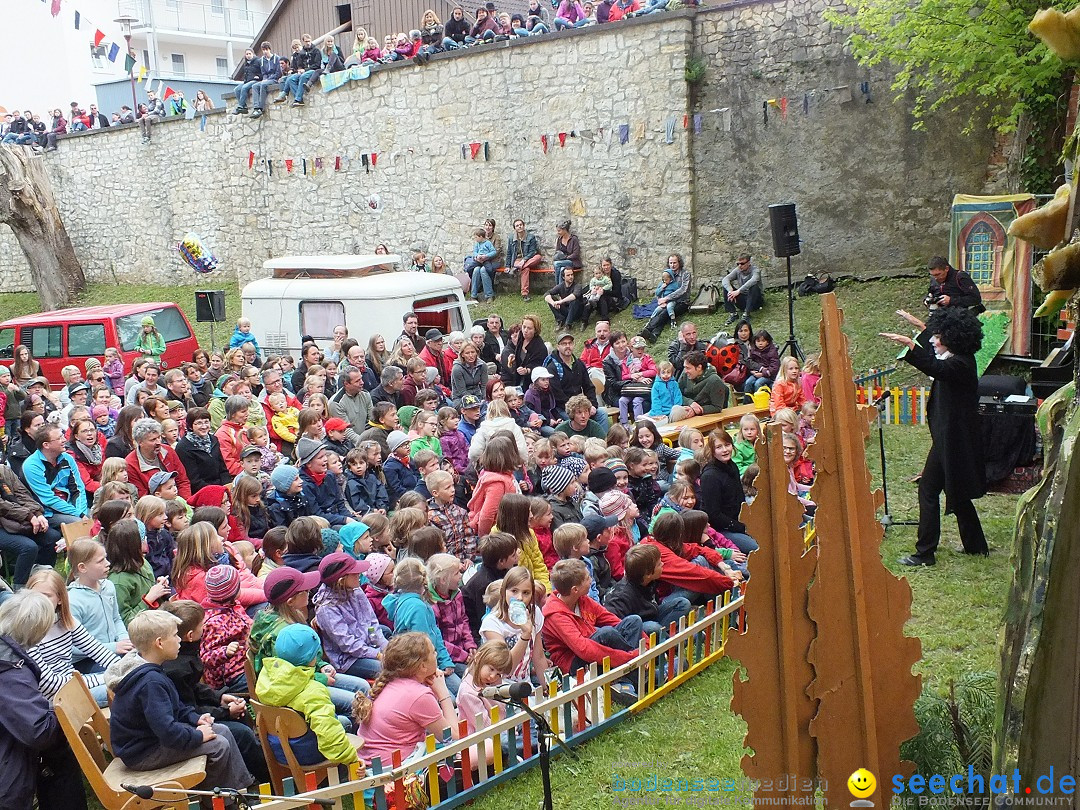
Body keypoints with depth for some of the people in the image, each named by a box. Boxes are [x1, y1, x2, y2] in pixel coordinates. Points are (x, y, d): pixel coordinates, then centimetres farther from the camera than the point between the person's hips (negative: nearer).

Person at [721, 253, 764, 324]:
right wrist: (730, 291, -36)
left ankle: (746, 314, -26)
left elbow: (753, 281, -38)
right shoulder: (737, 270, -1)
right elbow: (725, 279, -16)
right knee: (726, 287, -13)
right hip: (743, 299, 4)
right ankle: (733, 314, -15)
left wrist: (738, 291, -45)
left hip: (756, 300, -4)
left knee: (754, 286, -34)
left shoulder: (755, 270, -15)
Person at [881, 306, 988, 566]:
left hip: (951, 438, -10)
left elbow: (935, 368, -43)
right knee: (957, 493, 19)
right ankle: (975, 545, 29)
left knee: (928, 491, -3)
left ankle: (925, 552, 2)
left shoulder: (961, 364, -21)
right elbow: (937, 363, 30)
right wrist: (920, 327, 35)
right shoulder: (961, 360, 8)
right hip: (953, 435, 10)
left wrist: (910, 345, -50)